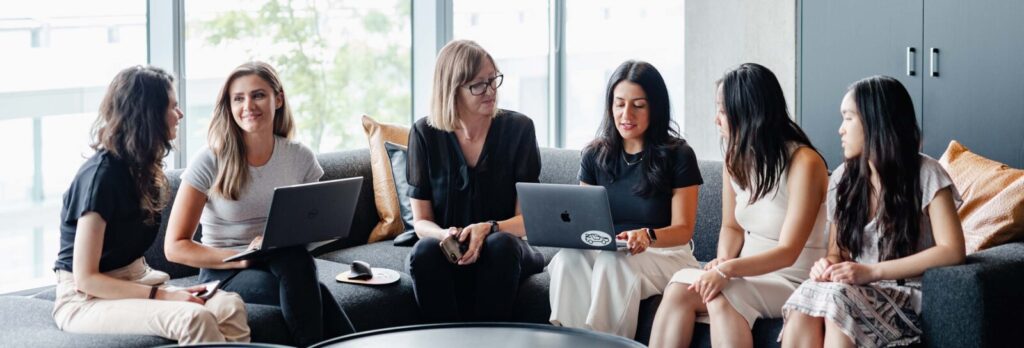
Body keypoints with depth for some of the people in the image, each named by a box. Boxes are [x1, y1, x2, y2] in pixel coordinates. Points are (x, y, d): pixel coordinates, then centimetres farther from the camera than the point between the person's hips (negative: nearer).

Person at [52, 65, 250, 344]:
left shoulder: (142, 168, 10)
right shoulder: (101, 174, -17)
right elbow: (85, 278, -19)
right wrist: (161, 296, -22)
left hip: (134, 282, 8)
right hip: (85, 299, -8)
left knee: (230, 306, -21)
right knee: (194, 318, -34)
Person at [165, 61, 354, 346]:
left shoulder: (300, 158, 4)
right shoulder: (211, 162, -7)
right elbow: (175, 247, -7)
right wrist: (240, 258, -20)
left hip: (287, 265, 3)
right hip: (226, 274, -3)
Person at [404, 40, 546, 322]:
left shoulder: (518, 127, -4)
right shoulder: (425, 134, -2)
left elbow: (526, 218, -6)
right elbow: (421, 221, 0)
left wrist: (488, 229, -28)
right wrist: (445, 235, -24)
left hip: (503, 252, 0)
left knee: (500, 245, -35)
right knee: (425, 251, -33)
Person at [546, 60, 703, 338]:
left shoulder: (678, 155, -1)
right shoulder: (595, 155, 11)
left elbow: (683, 229, -5)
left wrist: (647, 235, -27)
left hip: (664, 254, -3)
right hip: (604, 251, 3)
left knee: (613, 262, -38)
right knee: (567, 260, -32)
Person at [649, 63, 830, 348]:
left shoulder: (804, 163, -14)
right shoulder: (736, 158, 8)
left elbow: (787, 252, -18)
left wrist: (729, 270, -32)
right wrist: (723, 261, -8)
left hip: (792, 281, -6)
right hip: (748, 274, 6)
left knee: (722, 297, -35)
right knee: (679, 288, -24)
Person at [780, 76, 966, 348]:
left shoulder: (925, 174, -5)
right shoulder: (842, 179, 12)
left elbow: (952, 251, -14)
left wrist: (872, 272, -20)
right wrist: (828, 264, -7)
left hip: (906, 296, -4)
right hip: (854, 292, 4)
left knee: (838, 299, -36)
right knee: (806, 297, -31)